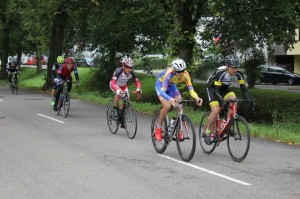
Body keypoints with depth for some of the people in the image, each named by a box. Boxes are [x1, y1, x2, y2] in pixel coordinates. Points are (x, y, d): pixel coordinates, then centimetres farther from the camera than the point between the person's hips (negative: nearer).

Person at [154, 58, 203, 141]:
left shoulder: (185, 75, -27)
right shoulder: (169, 73, -39)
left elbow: (191, 90, -26)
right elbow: (162, 91, -45)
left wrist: (197, 98, -47)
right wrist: (170, 99, -64)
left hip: (171, 86, 4)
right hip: (161, 85, -4)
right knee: (167, 106, -27)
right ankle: (158, 128, -7)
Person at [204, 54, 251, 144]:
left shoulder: (239, 73, -22)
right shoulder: (220, 72, -36)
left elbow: (243, 89, -18)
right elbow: (216, 91, -35)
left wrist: (249, 100, -32)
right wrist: (223, 102, -50)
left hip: (224, 89, 5)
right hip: (212, 88, -5)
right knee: (216, 110, -22)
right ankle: (207, 132, -4)